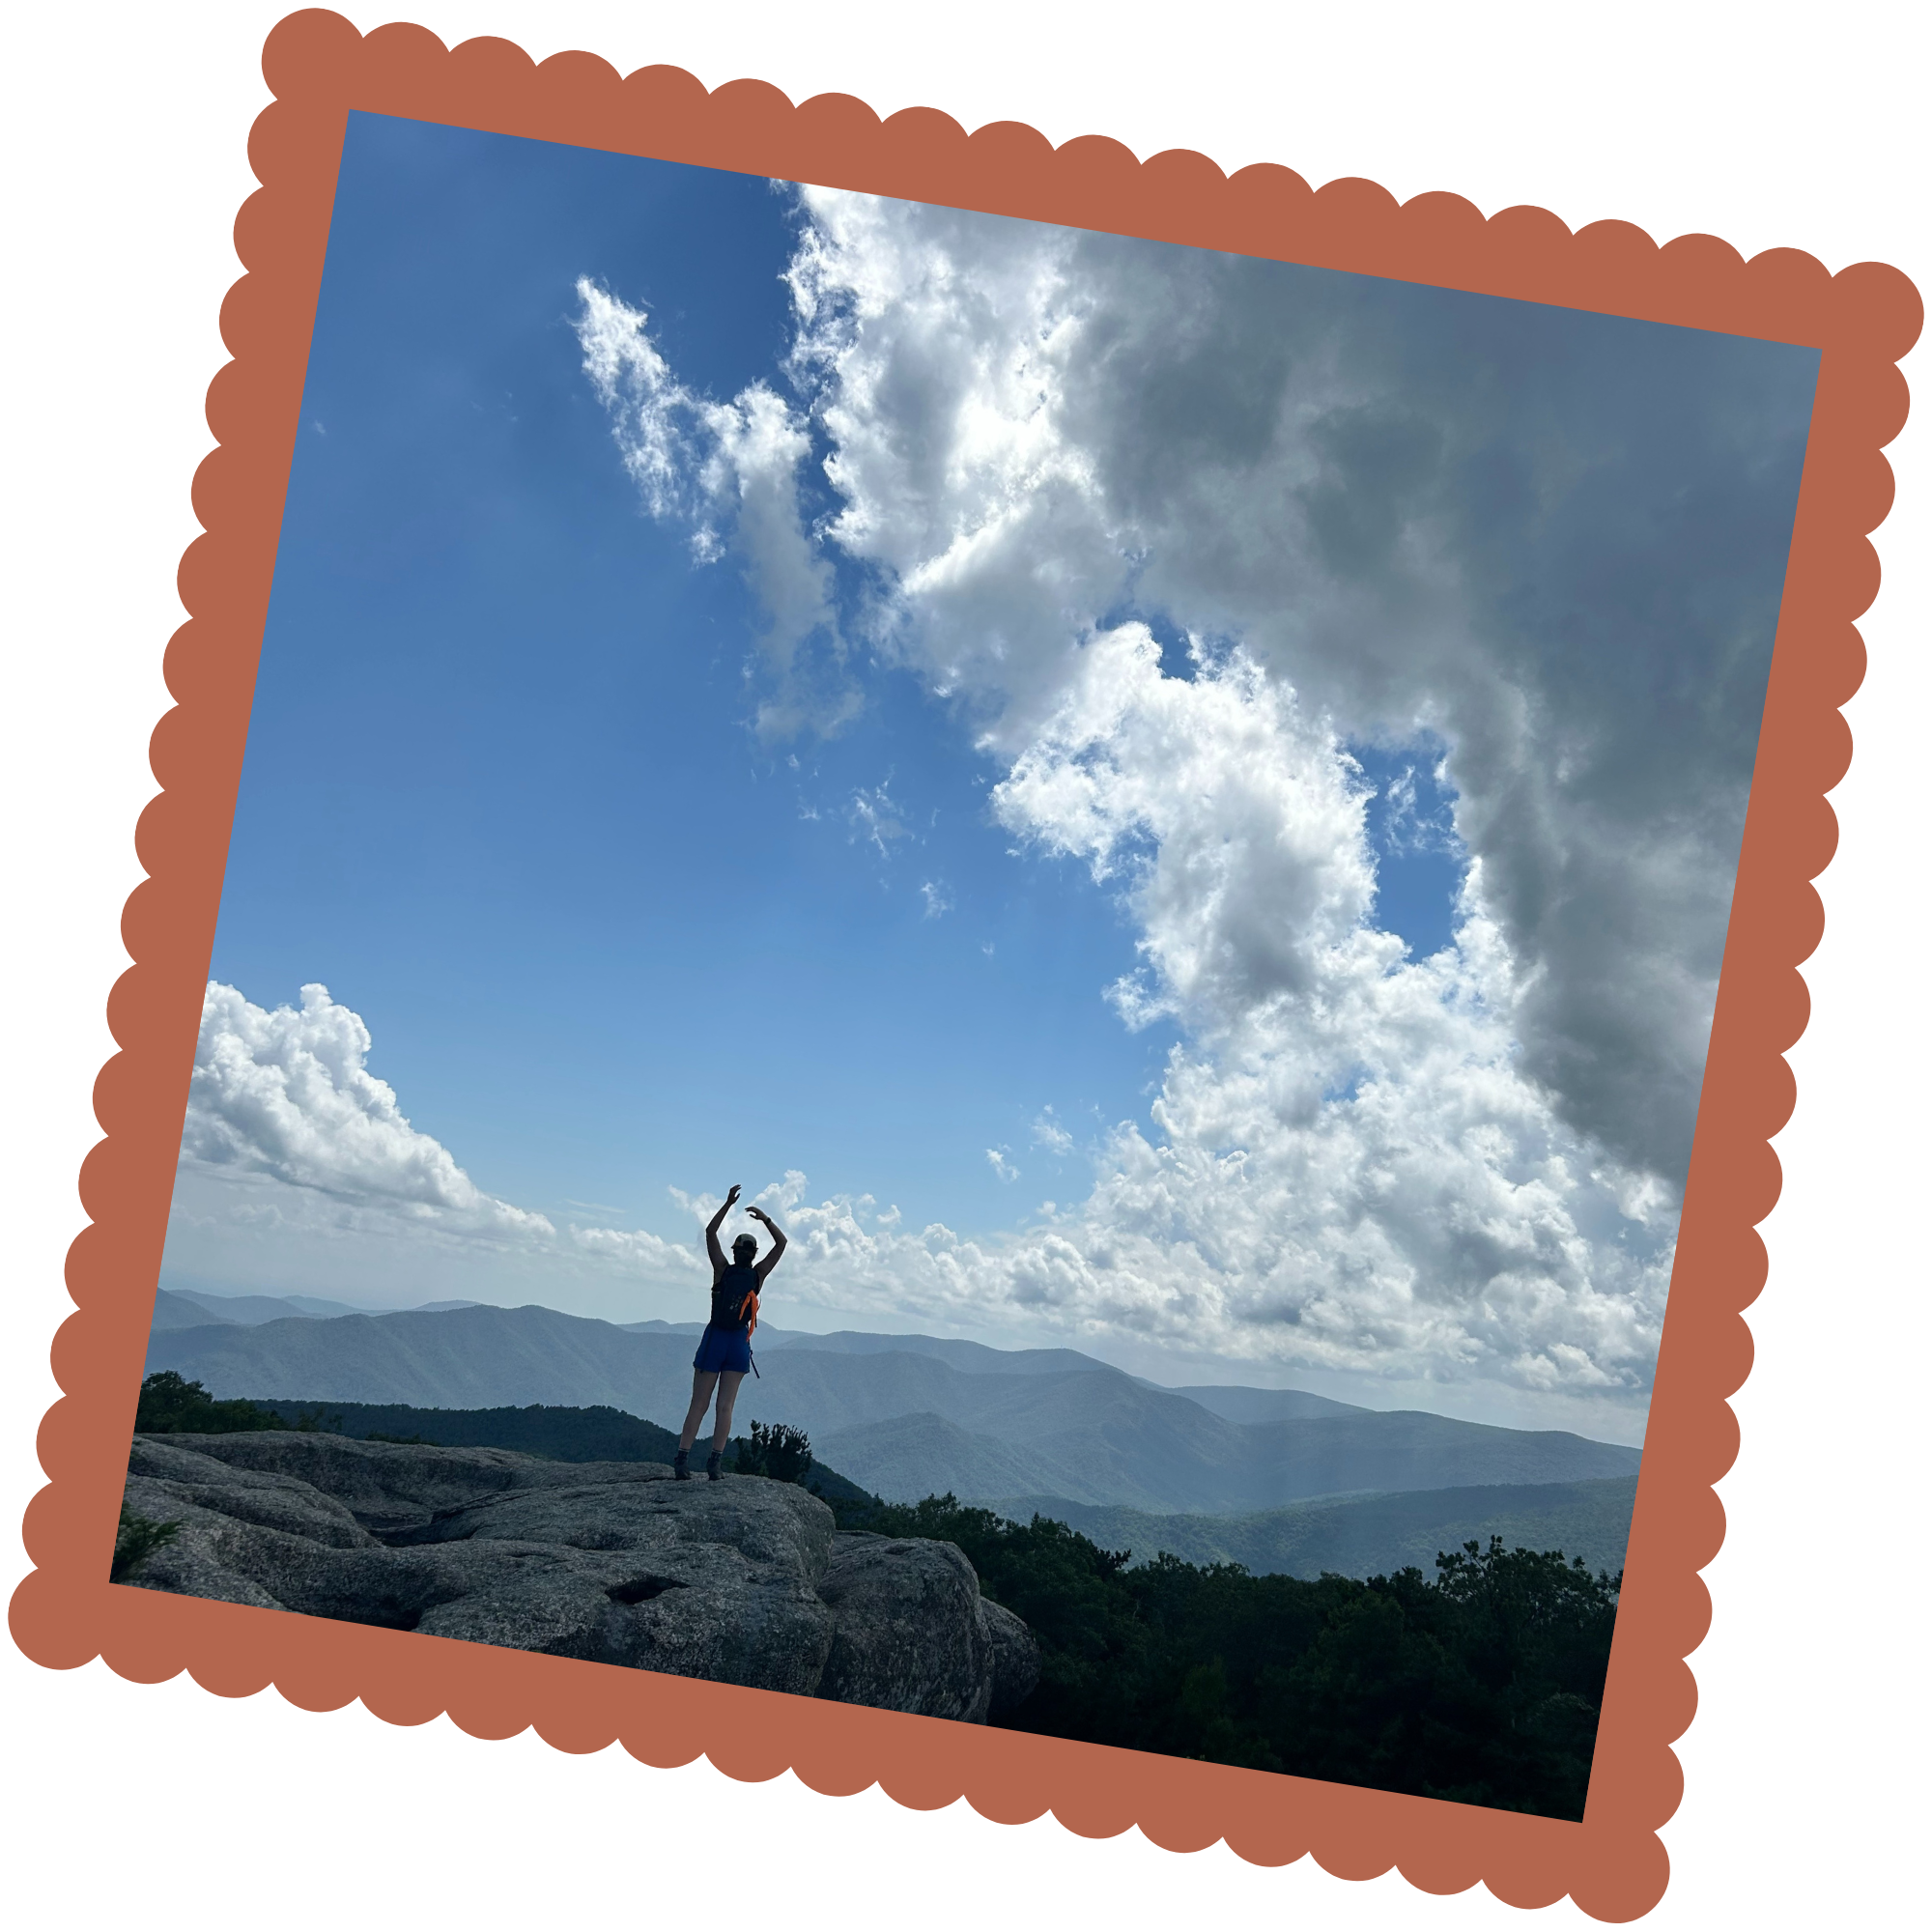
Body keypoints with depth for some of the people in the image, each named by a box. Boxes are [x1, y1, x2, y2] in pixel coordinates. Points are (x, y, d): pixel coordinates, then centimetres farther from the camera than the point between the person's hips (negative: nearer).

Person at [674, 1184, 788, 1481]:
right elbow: (781, 1242, 4)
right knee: (725, 1406, 0)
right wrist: (764, 1218, 0)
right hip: (739, 1344, 1)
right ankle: (715, 1462, -10)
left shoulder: (722, 1270, -4)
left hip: (714, 1339, -1)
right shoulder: (757, 1275, -2)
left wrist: (728, 1204, -2)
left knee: (698, 1405, 1)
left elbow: (710, 1233, 0)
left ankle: (682, 1459, -7)